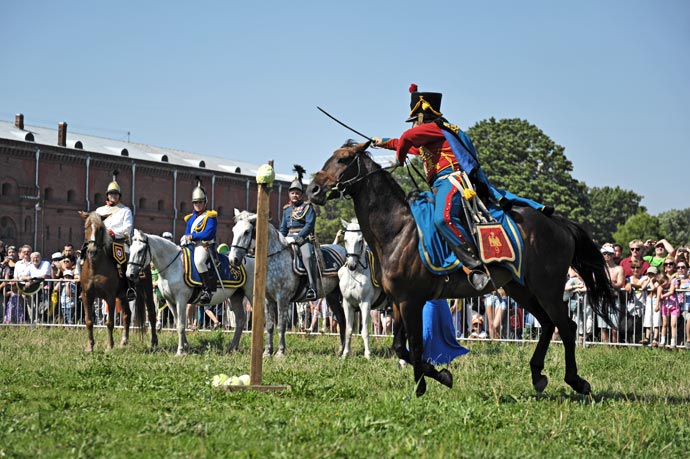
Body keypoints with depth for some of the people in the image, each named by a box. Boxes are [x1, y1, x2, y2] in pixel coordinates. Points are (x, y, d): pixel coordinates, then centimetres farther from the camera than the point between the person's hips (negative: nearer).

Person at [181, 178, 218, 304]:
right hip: (191, 246, 8)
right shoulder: (191, 218, 23)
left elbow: (208, 233, -12)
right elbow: (186, 234, 21)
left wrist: (192, 236, -11)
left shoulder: (210, 216, 1)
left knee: (198, 261, -37)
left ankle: (208, 290, -36)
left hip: (204, 246, -8)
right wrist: (184, 240, -3)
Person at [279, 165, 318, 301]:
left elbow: (309, 224, -10)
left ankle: (312, 288, -38)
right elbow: (283, 228, 22)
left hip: (304, 238, -7)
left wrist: (297, 238, -20)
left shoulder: (307, 207, 2)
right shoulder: (287, 209, 20)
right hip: (290, 239, 7)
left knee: (307, 256, -32)